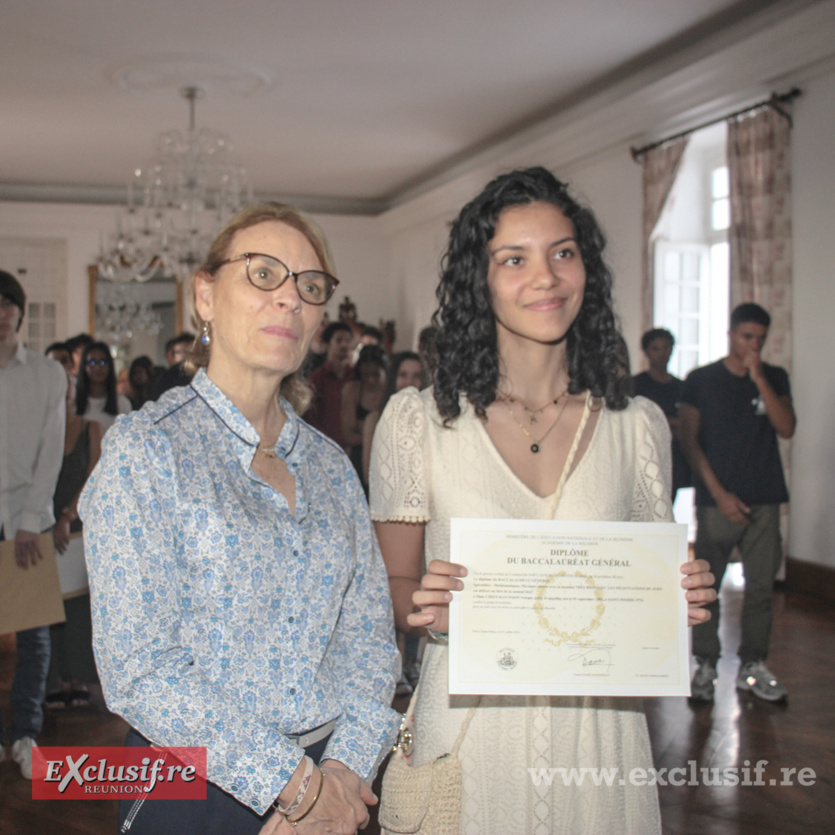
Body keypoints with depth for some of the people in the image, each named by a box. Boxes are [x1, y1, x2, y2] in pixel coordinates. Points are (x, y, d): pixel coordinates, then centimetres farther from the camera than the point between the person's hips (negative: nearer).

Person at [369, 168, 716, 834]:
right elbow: (392, 586, 1)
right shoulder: (416, 419, -6)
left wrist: (682, 597, -10)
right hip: (467, 724, -1)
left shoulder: (638, 425, 0)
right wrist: (428, 607, -20)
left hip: (597, 725, 2)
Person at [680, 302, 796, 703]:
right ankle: (705, 665, 10)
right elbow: (690, 441, 0)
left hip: (765, 500, 2)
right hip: (717, 499, -2)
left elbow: (787, 428, -4)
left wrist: (758, 379, -12)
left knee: (761, 586, 4)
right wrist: (719, 493, -7)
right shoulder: (701, 380, 3)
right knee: (707, 586, -1)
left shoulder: (775, 378, 10)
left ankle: (753, 665, 15)